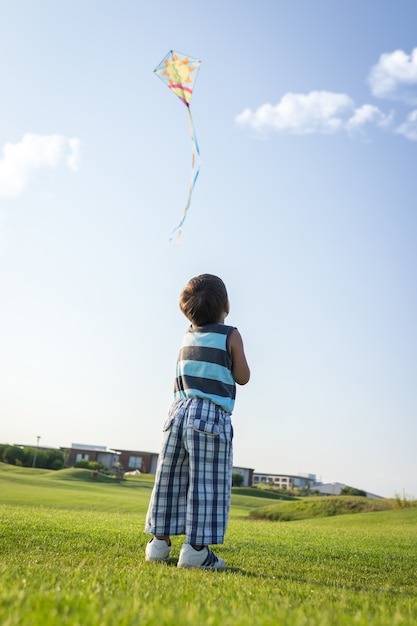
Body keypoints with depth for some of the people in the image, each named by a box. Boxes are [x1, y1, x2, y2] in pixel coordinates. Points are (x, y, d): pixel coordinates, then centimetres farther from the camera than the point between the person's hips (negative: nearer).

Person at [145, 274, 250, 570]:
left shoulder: (189, 336, 13)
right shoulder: (230, 335, -4)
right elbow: (242, 377, 3)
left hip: (180, 410, 6)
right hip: (212, 415, -6)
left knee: (170, 478, 11)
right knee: (207, 482, -3)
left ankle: (160, 540, 16)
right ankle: (196, 548, -4)